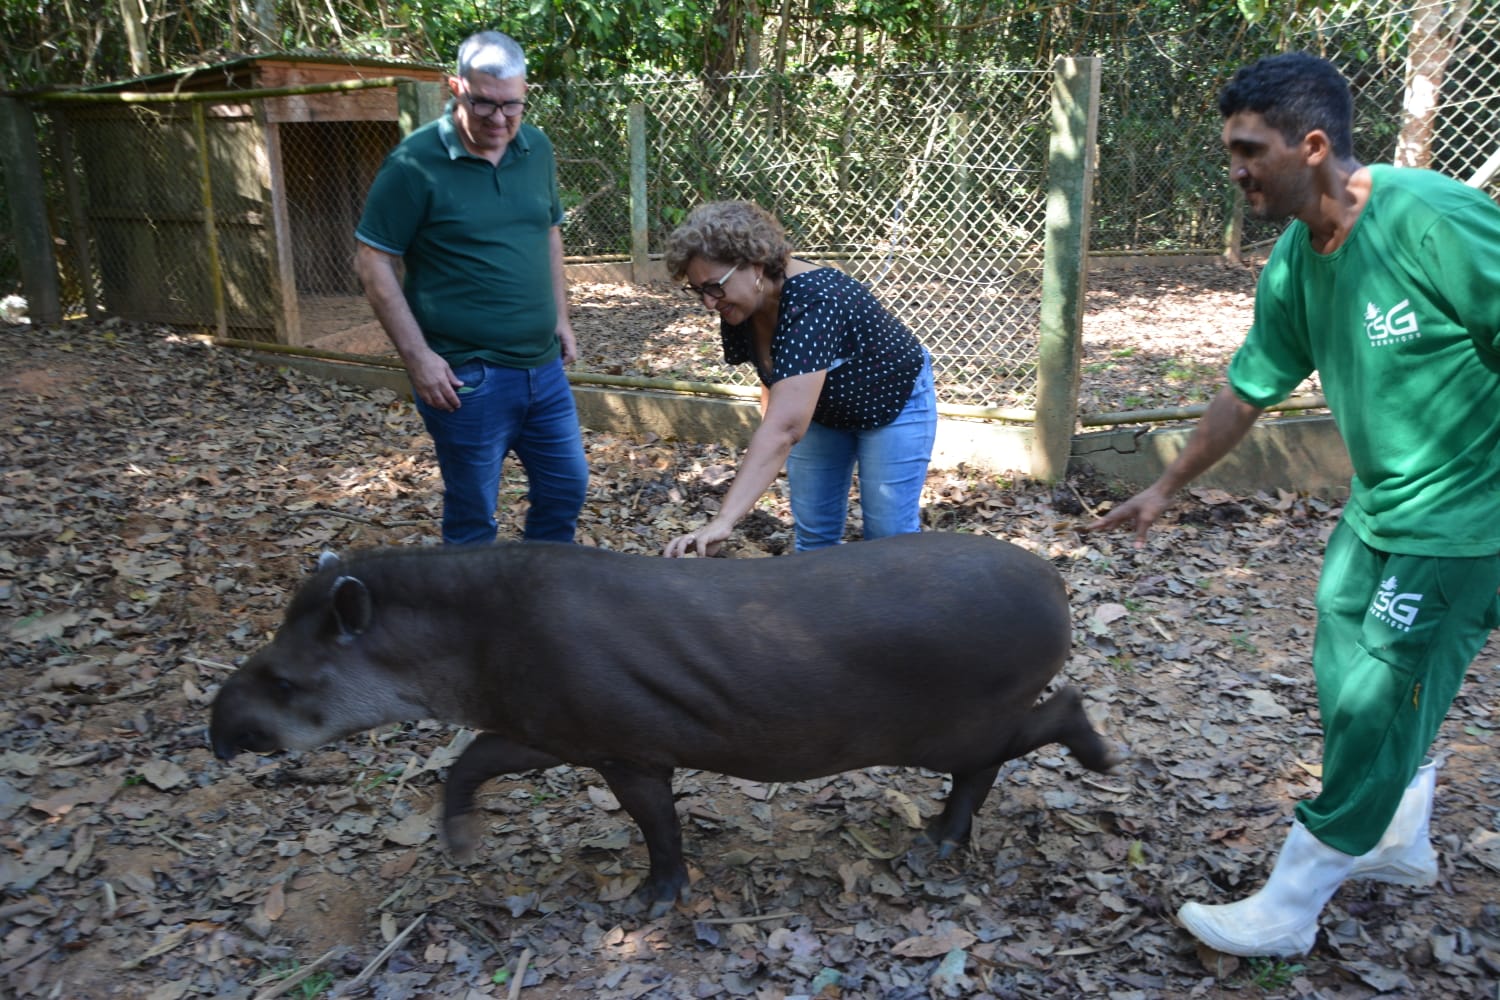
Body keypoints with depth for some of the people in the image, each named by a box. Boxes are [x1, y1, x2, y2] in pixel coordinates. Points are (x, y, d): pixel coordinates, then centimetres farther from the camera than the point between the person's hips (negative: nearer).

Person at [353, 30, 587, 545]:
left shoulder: (536, 148, 5)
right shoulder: (416, 162, -13)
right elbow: (372, 262, -11)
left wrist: (560, 317, 12)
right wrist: (417, 356, -15)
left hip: (543, 367, 6)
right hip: (466, 377, -6)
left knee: (566, 486, 16)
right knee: (472, 516, 6)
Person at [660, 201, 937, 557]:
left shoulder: (812, 303, -39)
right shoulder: (739, 306, -16)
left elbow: (784, 427, -50)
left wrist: (722, 522, -56)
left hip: (891, 404, -6)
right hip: (819, 408, 7)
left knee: (889, 534, -6)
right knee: (813, 532, 6)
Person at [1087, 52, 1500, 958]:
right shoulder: (1293, 263, -1)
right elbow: (1247, 393, 11)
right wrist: (1167, 489, 18)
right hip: (1380, 503, 8)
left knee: (1377, 709, -1)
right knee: (1353, 681, 18)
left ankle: (1289, 909, 13)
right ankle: (1401, 845, 42)